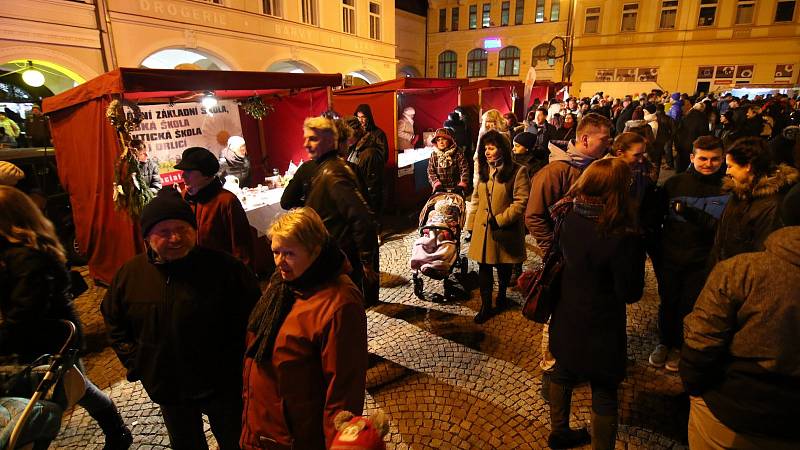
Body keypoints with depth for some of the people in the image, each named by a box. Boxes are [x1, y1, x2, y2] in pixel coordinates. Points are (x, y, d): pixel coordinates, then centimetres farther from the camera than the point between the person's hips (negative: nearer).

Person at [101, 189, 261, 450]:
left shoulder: (223, 267, -19)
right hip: (167, 387, 4)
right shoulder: (130, 274, -5)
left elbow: (251, 314, -11)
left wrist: (238, 360, -11)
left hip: (222, 385, -3)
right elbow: (113, 320, 12)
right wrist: (134, 362, 4)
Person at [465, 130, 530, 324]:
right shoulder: (483, 171, 10)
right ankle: (486, 306, 18)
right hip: (482, 230, 5)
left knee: (504, 268, 16)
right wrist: (470, 225, 8)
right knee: (484, 269, 6)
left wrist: (500, 220, -20)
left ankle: (502, 294, 42)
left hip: (505, 231, -4)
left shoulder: (517, 172, -11)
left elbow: (521, 202, -17)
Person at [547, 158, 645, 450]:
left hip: (566, 319, 7)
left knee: (562, 374, 25)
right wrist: (636, 251, -7)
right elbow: (630, 293, -17)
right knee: (604, 394, 15)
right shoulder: (622, 237, -29)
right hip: (600, 328, -6)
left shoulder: (570, 216, -11)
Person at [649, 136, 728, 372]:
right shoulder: (675, 183, -3)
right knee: (667, 302, 14)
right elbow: (658, 215, 4)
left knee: (688, 306, 10)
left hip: (702, 261, -1)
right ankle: (664, 342, 35)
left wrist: (690, 212, -28)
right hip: (671, 256, 1)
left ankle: (679, 346, 33)